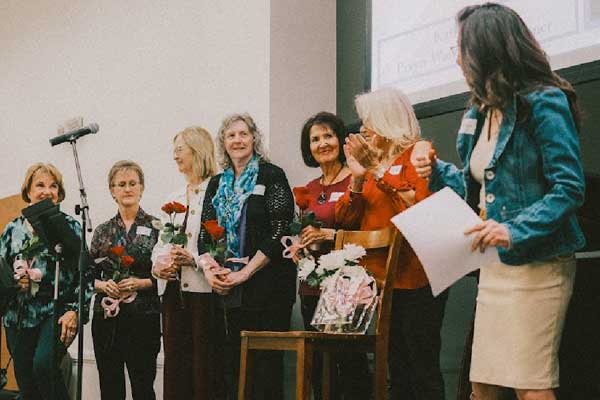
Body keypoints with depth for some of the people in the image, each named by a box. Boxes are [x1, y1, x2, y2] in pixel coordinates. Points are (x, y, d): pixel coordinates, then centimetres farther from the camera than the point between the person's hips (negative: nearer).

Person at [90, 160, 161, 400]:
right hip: (106, 317, 3)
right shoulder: (102, 231, 11)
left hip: (143, 318, -3)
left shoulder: (156, 227, 1)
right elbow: (89, 277, 13)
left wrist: (141, 283, -16)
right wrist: (102, 285, -7)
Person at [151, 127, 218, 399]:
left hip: (203, 291, -7)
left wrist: (194, 259, -21)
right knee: (174, 363, 7)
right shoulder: (173, 199, 20)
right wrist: (157, 265, 1)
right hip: (173, 290, 7)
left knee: (203, 364, -5)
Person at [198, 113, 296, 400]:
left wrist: (244, 273, -15)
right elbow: (204, 235, 13)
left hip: (265, 289, -5)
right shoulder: (217, 184, 16)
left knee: (265, 368, -5)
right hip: (225, 290, 5)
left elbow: (279, 233, -10)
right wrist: (209, 269, -6)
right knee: (229, 368, 6)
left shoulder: (272, 177, -1)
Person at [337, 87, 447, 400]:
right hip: (381, 280, 7)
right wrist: (357, 179, -6)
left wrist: (378, 171, -17)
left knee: (423, 372, -8)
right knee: (397, 371, 9)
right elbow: (346, 219, 10)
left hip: (414, 281, -7)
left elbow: (421, 207, -19)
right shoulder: (373, 160, 16)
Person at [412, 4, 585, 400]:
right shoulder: (481, 112, 14)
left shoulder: (544, 103, -12)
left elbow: (569, 188, -17)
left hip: (537, 262, -8)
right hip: (495, 263, 9)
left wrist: (515, 230, -26)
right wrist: (438, 172, 8)